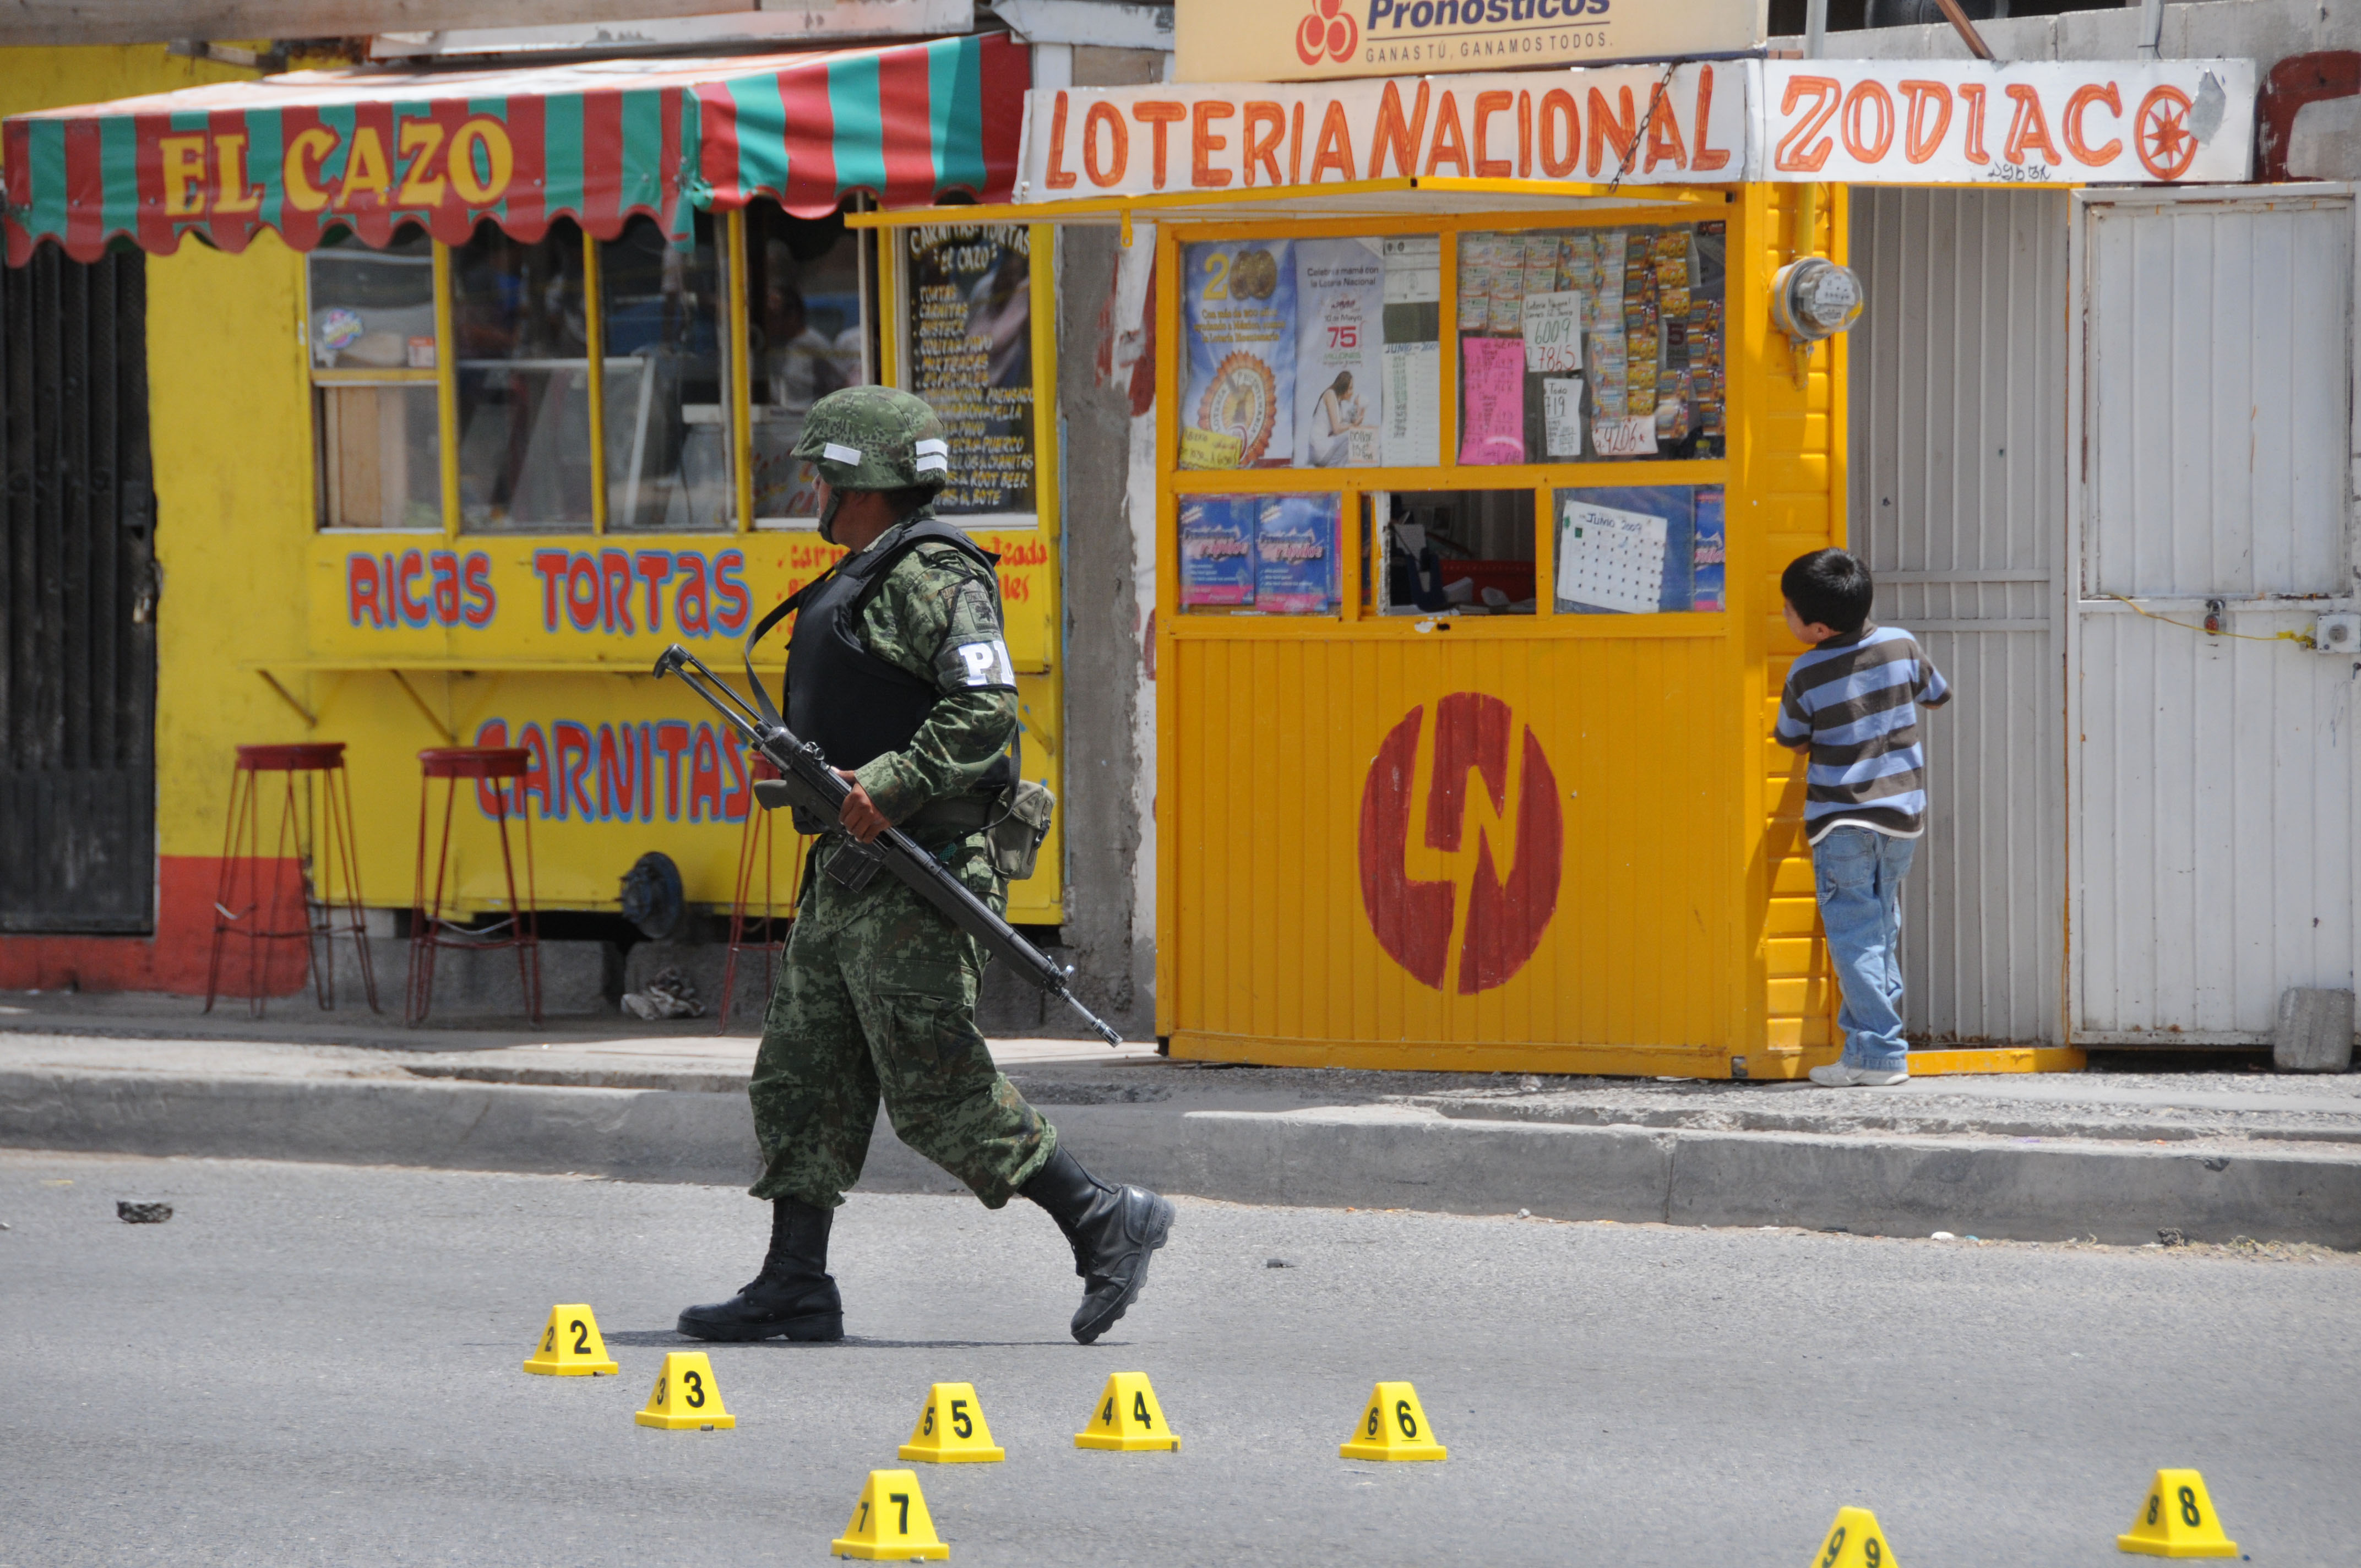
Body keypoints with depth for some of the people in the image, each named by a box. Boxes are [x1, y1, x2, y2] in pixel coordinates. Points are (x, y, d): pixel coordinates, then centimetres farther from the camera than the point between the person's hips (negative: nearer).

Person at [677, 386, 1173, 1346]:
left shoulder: (932, 576, -12)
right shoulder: (859, 580, 20)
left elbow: (984, 706, -23)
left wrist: (890, 788, -28)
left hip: (913, 874, -11)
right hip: (847, 872, 11)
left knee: (938, 1088, -10)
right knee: (802, 1077, 7)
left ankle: (1106, 1225, -2)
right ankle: (794, 1286, 8)